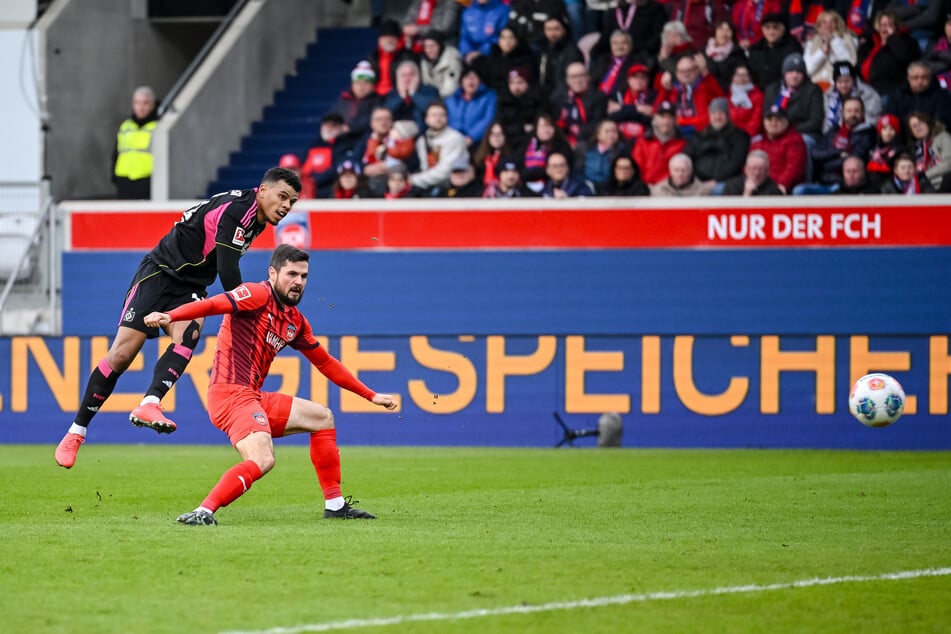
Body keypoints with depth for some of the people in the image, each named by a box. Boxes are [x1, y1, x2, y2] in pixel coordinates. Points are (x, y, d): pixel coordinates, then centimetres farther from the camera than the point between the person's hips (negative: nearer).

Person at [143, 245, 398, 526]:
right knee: (262, 461, -30)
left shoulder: (295, 321, 18)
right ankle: (203, 512, -36)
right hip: (230, 394, -10)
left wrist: (371, 395, 31)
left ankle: (335, 505, 21)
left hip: (254, 397, 10)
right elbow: (214, 304, -23)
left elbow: (326, 363, 29)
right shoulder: (258, 295, -8)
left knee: (323, 418, 19)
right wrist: (169, 316, -40)